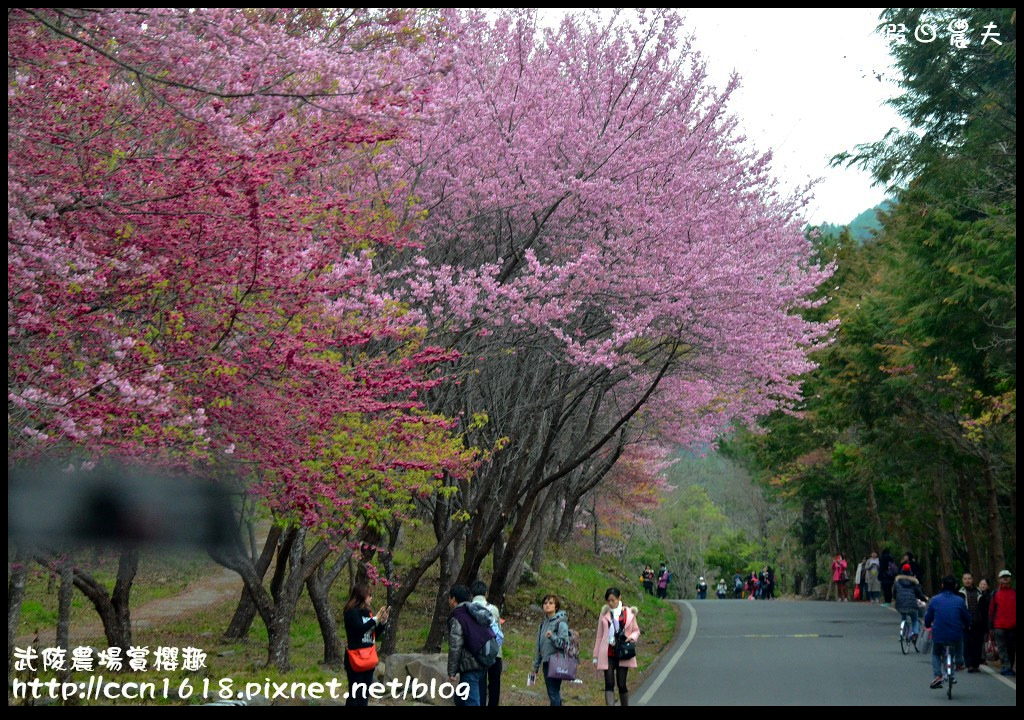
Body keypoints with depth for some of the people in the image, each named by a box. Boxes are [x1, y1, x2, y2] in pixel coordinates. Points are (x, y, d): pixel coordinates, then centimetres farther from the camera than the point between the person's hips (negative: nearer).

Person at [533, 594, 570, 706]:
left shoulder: (560, 623, -7)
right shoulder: (543, 623, 14)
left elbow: (564, 643, -13)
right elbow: (539, 646, 19)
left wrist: (552, 637, -30)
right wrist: (536, 667, 20)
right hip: (546, 662, 7)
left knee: (554, 693, -11)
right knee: (551, 693, 11)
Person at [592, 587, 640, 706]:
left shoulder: (629, 613, 2)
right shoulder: (604, 613, 5)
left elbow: (636, 630, 12)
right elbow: (600, 635, 11)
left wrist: (633, 637, -12)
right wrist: (596, 656, 11)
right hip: (608, 654, 1)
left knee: (621, 684, 4)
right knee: (609, 683, -9)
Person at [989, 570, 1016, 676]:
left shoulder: (1014, 593, 9)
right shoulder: (995, 594, 6)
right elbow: (991, 611, 7)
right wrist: (991, 627, 2)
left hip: (1013, 627, 2)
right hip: (999, 627, -1)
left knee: (1011, 649, 6)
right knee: (1002, 648, -7)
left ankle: (1008, 669, 15)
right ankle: (1007, 667, -11)